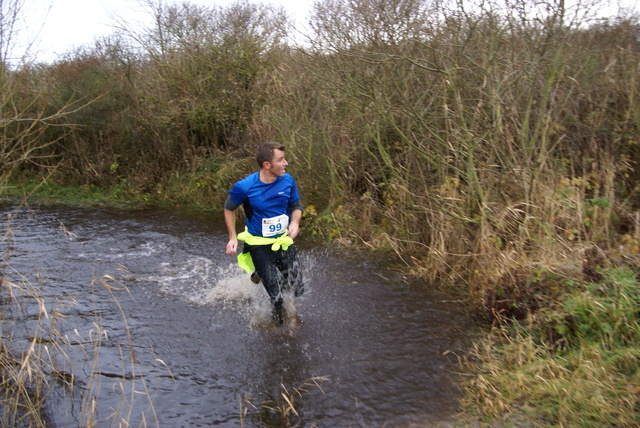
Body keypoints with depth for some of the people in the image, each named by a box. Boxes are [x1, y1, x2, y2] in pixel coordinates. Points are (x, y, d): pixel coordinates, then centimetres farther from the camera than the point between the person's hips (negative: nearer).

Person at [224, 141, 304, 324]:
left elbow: (296, 206, 8)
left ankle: (263, 274, 36)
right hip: (260, 246, -4)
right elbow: (229, 208, 1)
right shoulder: (245, 187, -19)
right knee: (278, 298, -8)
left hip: (284, 241, 4)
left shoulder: (287, 180, -9)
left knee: (297, 290, 8)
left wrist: (295, 223, -12)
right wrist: (232, 238, -4)